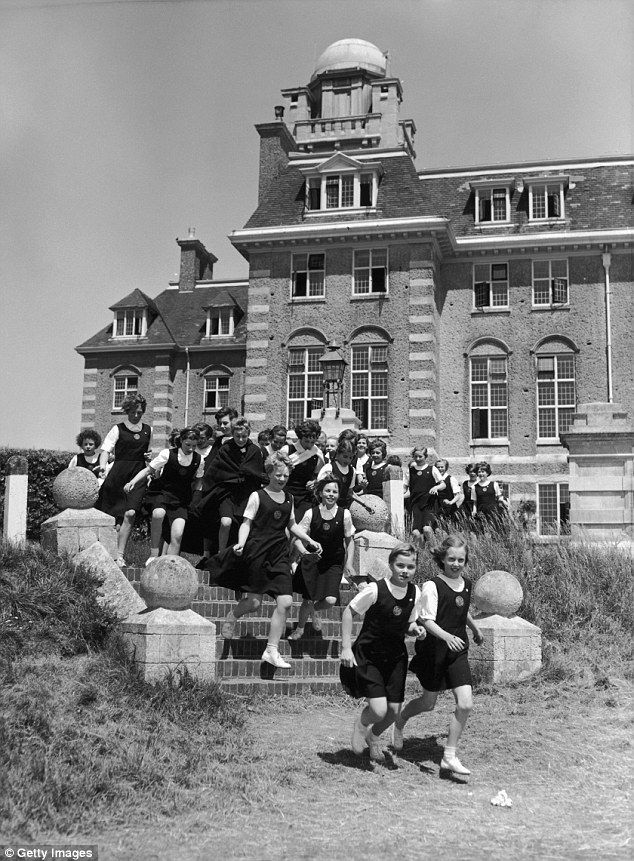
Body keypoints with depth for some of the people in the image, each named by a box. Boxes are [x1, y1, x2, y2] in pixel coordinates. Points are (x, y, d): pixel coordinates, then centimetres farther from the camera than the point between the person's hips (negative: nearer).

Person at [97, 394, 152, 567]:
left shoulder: (148, 430, 15)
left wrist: (149, 457, 7)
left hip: (139, 475, 2)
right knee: (117, 517, -2)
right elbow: (106, 450, -8)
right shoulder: (118, 429, 2)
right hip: (119, 473, -2)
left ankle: (120, 555, -9)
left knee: (130, 514, -12)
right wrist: (103, 468, -24)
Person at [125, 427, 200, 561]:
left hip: (181, 500, 2)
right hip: (161, 492, -2)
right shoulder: (168, 454, -6)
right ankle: (154, 554, -22)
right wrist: (132, 482, -15)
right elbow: (148, 470, -2)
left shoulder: (198, 459, 1)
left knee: (177, 535, -14)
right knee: (158, 514, -36)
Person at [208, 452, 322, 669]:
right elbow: (246, 523, -6)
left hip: (280, 553, 5)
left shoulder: (289, 498, 13)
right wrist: (241, 543, -22)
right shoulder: (257, 496, -3)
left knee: (285, 602, -7)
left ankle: (272, 651, 1)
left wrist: (310, 541, 16)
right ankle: (232, 616, 32)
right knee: (254, 603, -2)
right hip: (258, 551, -5)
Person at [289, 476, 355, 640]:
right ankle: (300, 629, 30)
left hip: (334, 563, 0)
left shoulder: (344, 514, -6)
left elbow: (349, 540, 3)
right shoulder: (311, 513, -7)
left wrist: (349, 563, -2)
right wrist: (305, 552, -23)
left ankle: (314, 610, 23)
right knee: (309, 600, 1)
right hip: (313, 562, 0)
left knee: (330, 600, -14)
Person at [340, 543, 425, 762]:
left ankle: (373, 736, 39)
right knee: (379, 710, -15)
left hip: (395, 657, 5)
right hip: (367, 656, -5)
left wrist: (415, 629, -12)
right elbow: (348, 613, -9)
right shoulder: (375, 590, -21)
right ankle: (361, 725, 23)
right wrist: (346, 647, -13)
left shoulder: (415, 593, -5)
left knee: (394, 710, 5)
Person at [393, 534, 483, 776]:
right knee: (428, 703, 11)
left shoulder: (467, 584, 5)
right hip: (433, 650, -5)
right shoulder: (432, 586, -15)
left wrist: (475, 629, 40)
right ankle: (399, 723, 43)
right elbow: (427, 620, -23)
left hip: (458, 651, 5)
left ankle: (449, 756, 4)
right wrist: (446, 636, -39)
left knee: (465, 703, -9)